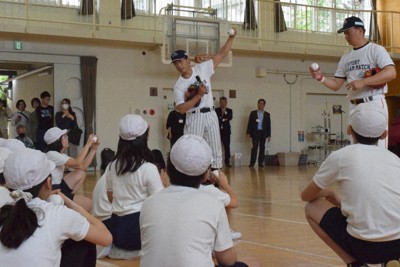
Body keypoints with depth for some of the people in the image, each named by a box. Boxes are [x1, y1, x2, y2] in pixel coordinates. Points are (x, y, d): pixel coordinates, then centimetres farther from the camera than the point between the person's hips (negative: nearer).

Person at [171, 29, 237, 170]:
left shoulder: (202, 69, 0)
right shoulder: (178, 86, -6)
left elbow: (221, 55, 3)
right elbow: (181, 109, -17)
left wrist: (231, 38, -6)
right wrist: (198, 96, -22)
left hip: (210, 115, 3)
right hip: (194, 118, -3)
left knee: (215, 152, 8)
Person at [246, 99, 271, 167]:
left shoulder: (267, 114, 11)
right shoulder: (253, 113, 8)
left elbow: (268, 125, 9)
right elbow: (249, 123, 5)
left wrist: (269, 135, 4)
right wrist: (248, 133, -3)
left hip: (263, 133, 2)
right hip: (255, 133, -2)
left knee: (262, 148, 2)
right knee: (255, 147, -9)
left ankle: (260, 163, 7)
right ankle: (252, 163, -9)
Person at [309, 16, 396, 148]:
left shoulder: (375, 49, -4)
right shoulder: (346, 58, 16)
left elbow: (391, 73, -18)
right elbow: (336, 85, 16)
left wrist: (362, 82, -23)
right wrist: (321, 78, -3)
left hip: (374, 103, -7)